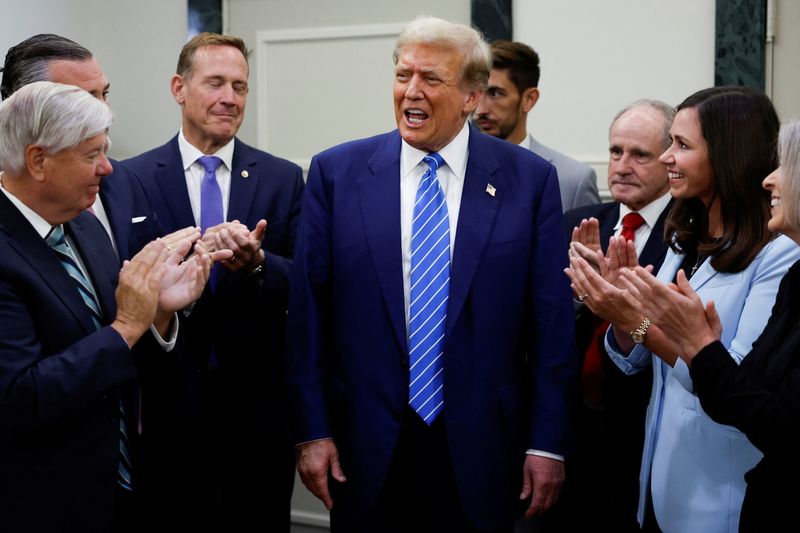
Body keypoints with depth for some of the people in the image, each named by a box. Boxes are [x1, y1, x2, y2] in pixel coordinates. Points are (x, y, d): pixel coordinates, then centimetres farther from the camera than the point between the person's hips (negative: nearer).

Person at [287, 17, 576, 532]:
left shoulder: (530, 179, -2)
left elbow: (551, 320, -2)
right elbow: (309, 310, 0)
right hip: (366, 451, 1)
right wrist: (312, 431, -2)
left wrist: (548, 443, -3)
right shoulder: (336, 173, 0)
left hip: (480, 449, 0)